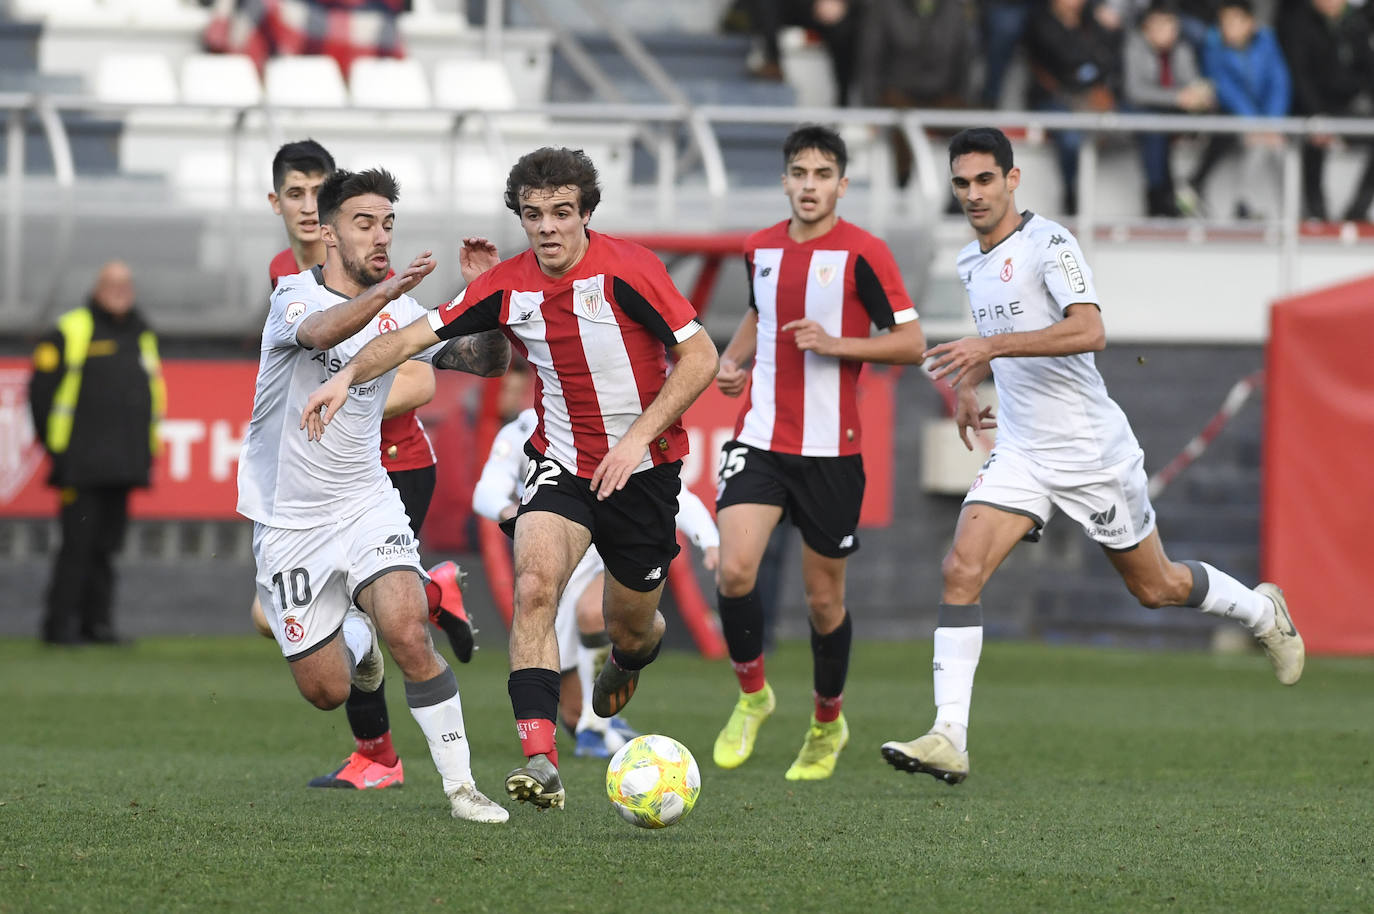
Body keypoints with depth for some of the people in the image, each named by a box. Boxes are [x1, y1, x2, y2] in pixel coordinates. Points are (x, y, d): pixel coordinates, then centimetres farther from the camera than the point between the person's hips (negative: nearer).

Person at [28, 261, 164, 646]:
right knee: (78, 544, -9)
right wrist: (55, 443, -5)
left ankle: (97, 623, 11)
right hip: (81, 466, -6)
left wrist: (148, 448, 17)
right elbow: (41, 389, -3)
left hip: (123, 466, 6)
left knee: (107, 545, 7)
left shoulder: (142, 335, 17)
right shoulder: (70, 331, -2)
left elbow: (154, 393, 25)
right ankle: (60, 625, -5)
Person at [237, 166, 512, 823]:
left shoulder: (399, 312, 3)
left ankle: (460, 786, -15)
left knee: (409, 634, -23)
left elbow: (485, 363, 2)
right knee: (327, 692, 2)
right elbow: (321, 331, -36)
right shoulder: (295, 296, -12)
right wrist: (387, 290, -55)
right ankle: (354, 639, 38)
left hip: (367, 504, 2)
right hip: (290, 522, -2)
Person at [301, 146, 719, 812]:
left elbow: (700, 356, -17)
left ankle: (630, 655, 54)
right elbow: (420, 333, 1)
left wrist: (638, 437, -24)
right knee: (535, 582, -26)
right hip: (561, 461, 2)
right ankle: (540, 757, -33)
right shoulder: (508, 286, -5)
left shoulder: (625, 269, -17)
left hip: (643, 467, -2)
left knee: (631, 628, 12)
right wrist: (348, 375, -15)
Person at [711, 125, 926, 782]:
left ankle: (827, 724, 30)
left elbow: (911, 344, -7)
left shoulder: (863, 254, -7)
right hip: (759, 438, 3)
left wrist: (836, 344, -19)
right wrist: (734, 360, 9)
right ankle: (752, 694, 7)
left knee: (823, 597, 6)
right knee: (734, 570, -17)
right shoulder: (761, 249, 9)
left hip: (831, 450, -3)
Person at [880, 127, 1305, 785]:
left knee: (1155, 588, 10)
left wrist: (992, 345, -34)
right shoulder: (971, 263, 10)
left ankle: (1262, 612, 41)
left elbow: (1089, 331, -29)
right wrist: (967, 382, 15)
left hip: (1092, 452, -6)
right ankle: (948, 740, -21)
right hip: (1020, 453, 6)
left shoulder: (1049, 242, -15)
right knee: (960, 571, -16)